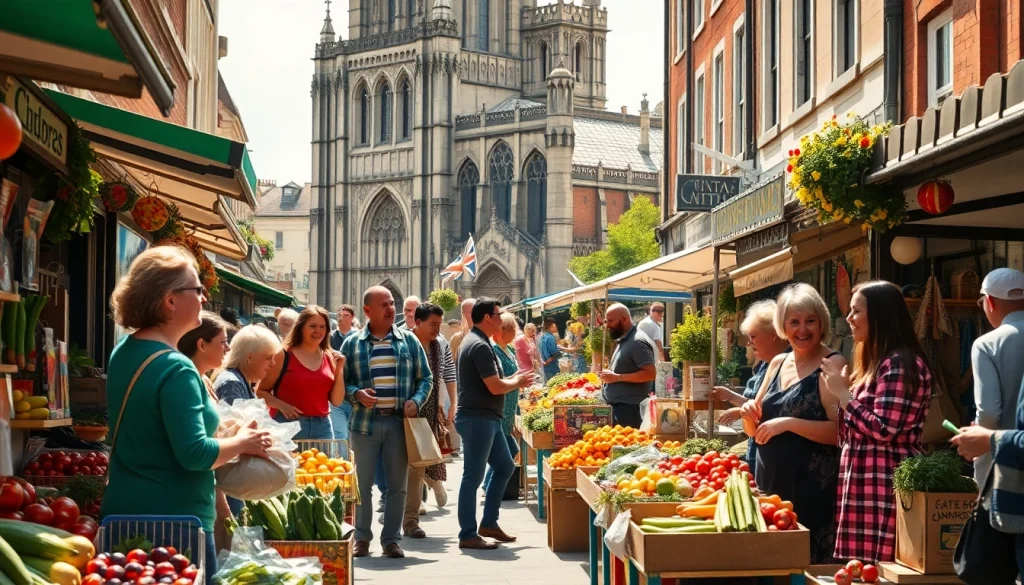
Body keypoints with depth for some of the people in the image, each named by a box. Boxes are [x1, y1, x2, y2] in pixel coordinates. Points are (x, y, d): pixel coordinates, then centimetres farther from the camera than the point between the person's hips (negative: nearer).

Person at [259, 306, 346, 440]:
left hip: (322, 426, 4)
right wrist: (281, 405, -18)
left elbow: (336, 401, 9)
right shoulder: (283, 355, -3)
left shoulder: (330, 357, 9)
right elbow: (261, 391, -2)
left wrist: (339, 370, -1)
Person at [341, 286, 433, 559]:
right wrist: (356, 394, -14)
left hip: (399, 422, 1)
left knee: (397, 483, 5)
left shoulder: (409, 340, 6)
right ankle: (362, 538, 17)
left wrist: (416, 400, -7)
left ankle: (391, 539, 15)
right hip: (365, 422, -1)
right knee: (362, 483, 4)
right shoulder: (352, 344, 4)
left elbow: (425, 377, 9)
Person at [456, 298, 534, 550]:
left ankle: (489, 524, 23)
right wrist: (518, 382, -3)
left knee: (505, 467, 17)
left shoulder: (474, 342, 15)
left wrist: (513, 380, 11)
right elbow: (495, 387, -21)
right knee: (473, 476, -4)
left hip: (486, 418, 11)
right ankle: (468, 535, 3)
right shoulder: (480, 346, -18)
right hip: (477, 418, -11)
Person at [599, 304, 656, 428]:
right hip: (619, 406, 10)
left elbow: (650, 373, -21)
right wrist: (609, 375, 9)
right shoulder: (623, 341, 17)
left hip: (629, 408, -10)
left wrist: (617, 377, -21)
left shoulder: (638, 342, -14)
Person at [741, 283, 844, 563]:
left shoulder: (832, 364, -7)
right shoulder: (778, 363, 12)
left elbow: (840, 431, -17)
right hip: (770, 483, 7)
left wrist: (789, 423, -21)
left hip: (813, 490, -6)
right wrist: (749, 413, -2)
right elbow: (755, 430, 18)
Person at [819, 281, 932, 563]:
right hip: (865, 483, 10)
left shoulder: (899, 364, -13)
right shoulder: (876, 362, 19)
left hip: (885, 487, -10)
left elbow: (883, 430, -21)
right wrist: (842, 391, 13)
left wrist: (842, 393, -13)